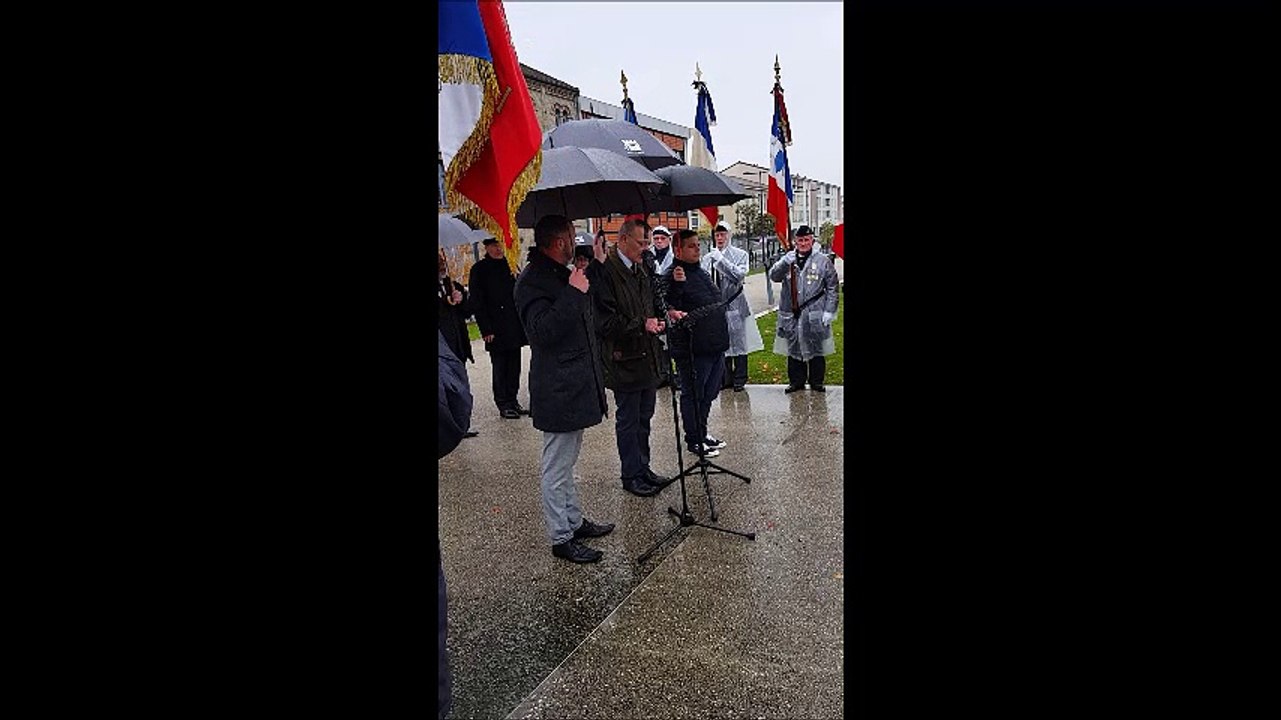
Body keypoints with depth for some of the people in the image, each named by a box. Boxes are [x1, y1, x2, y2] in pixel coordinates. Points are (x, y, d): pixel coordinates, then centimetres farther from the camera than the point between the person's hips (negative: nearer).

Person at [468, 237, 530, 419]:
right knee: (500, 368, 1)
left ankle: (512, 400, 20)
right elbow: (477, 303, -7)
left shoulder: (510, 265, 12)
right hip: (496, 330, -5)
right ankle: (503, 404, 10)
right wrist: (486, 330, -13)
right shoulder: (479, 269, -4)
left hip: (514, 327, 5)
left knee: (514, 365, 9)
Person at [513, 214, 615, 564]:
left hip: (577, 387, 11)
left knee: (567, 461, 21)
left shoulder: (564, 274, 14)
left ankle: (575, 521, 35)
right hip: (558, 391, -10)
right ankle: (560, 538, 13)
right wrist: (573, 293, -27)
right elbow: (542, 331, -29)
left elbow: (583, 319, 29)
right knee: (557, 467, 1)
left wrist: (598, 267, 22)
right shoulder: (532, 281, -16)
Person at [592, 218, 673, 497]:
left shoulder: (642, 270, 11)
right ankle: (631, 476, 19)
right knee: (628, 420, 5)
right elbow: (605, 321, -21)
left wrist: (658, 320, 3)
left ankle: (643, 469, 32)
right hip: (625, 360, -8)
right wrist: (642, 325, -20)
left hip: (649, 358, 8)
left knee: (644, 418, 18)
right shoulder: (606, 272, -16)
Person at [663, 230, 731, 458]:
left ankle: (702, 433, 34)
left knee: (709, 392, 19)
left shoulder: (702, 272, 14)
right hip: (692, 348, -9)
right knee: (692, 394, 5)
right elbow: (668, 307, -20)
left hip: (715, 343, 9)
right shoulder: (674, 276, -14)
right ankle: (693, 440, 19)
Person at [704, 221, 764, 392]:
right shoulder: (707, 258, 11)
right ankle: (726, 379, 19)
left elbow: (739, 274, -13)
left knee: (738, 343, 1)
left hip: (734, 304, -3)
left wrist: (721, 259, -16)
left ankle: (740, 380, 10)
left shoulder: (740, 254, 2)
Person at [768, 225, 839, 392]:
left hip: (815, 315, -2)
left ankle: (816, 382, 19)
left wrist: (829, 311, -3)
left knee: (816, 350, 6)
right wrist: (785, 262, -25)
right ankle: (796, 381, 20)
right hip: (791, 314, 2)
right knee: (793, 349, 8)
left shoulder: (822, 261, 2)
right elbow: (774, 276, -7)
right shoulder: (787, 259, 7)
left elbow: (832, 288, 3)